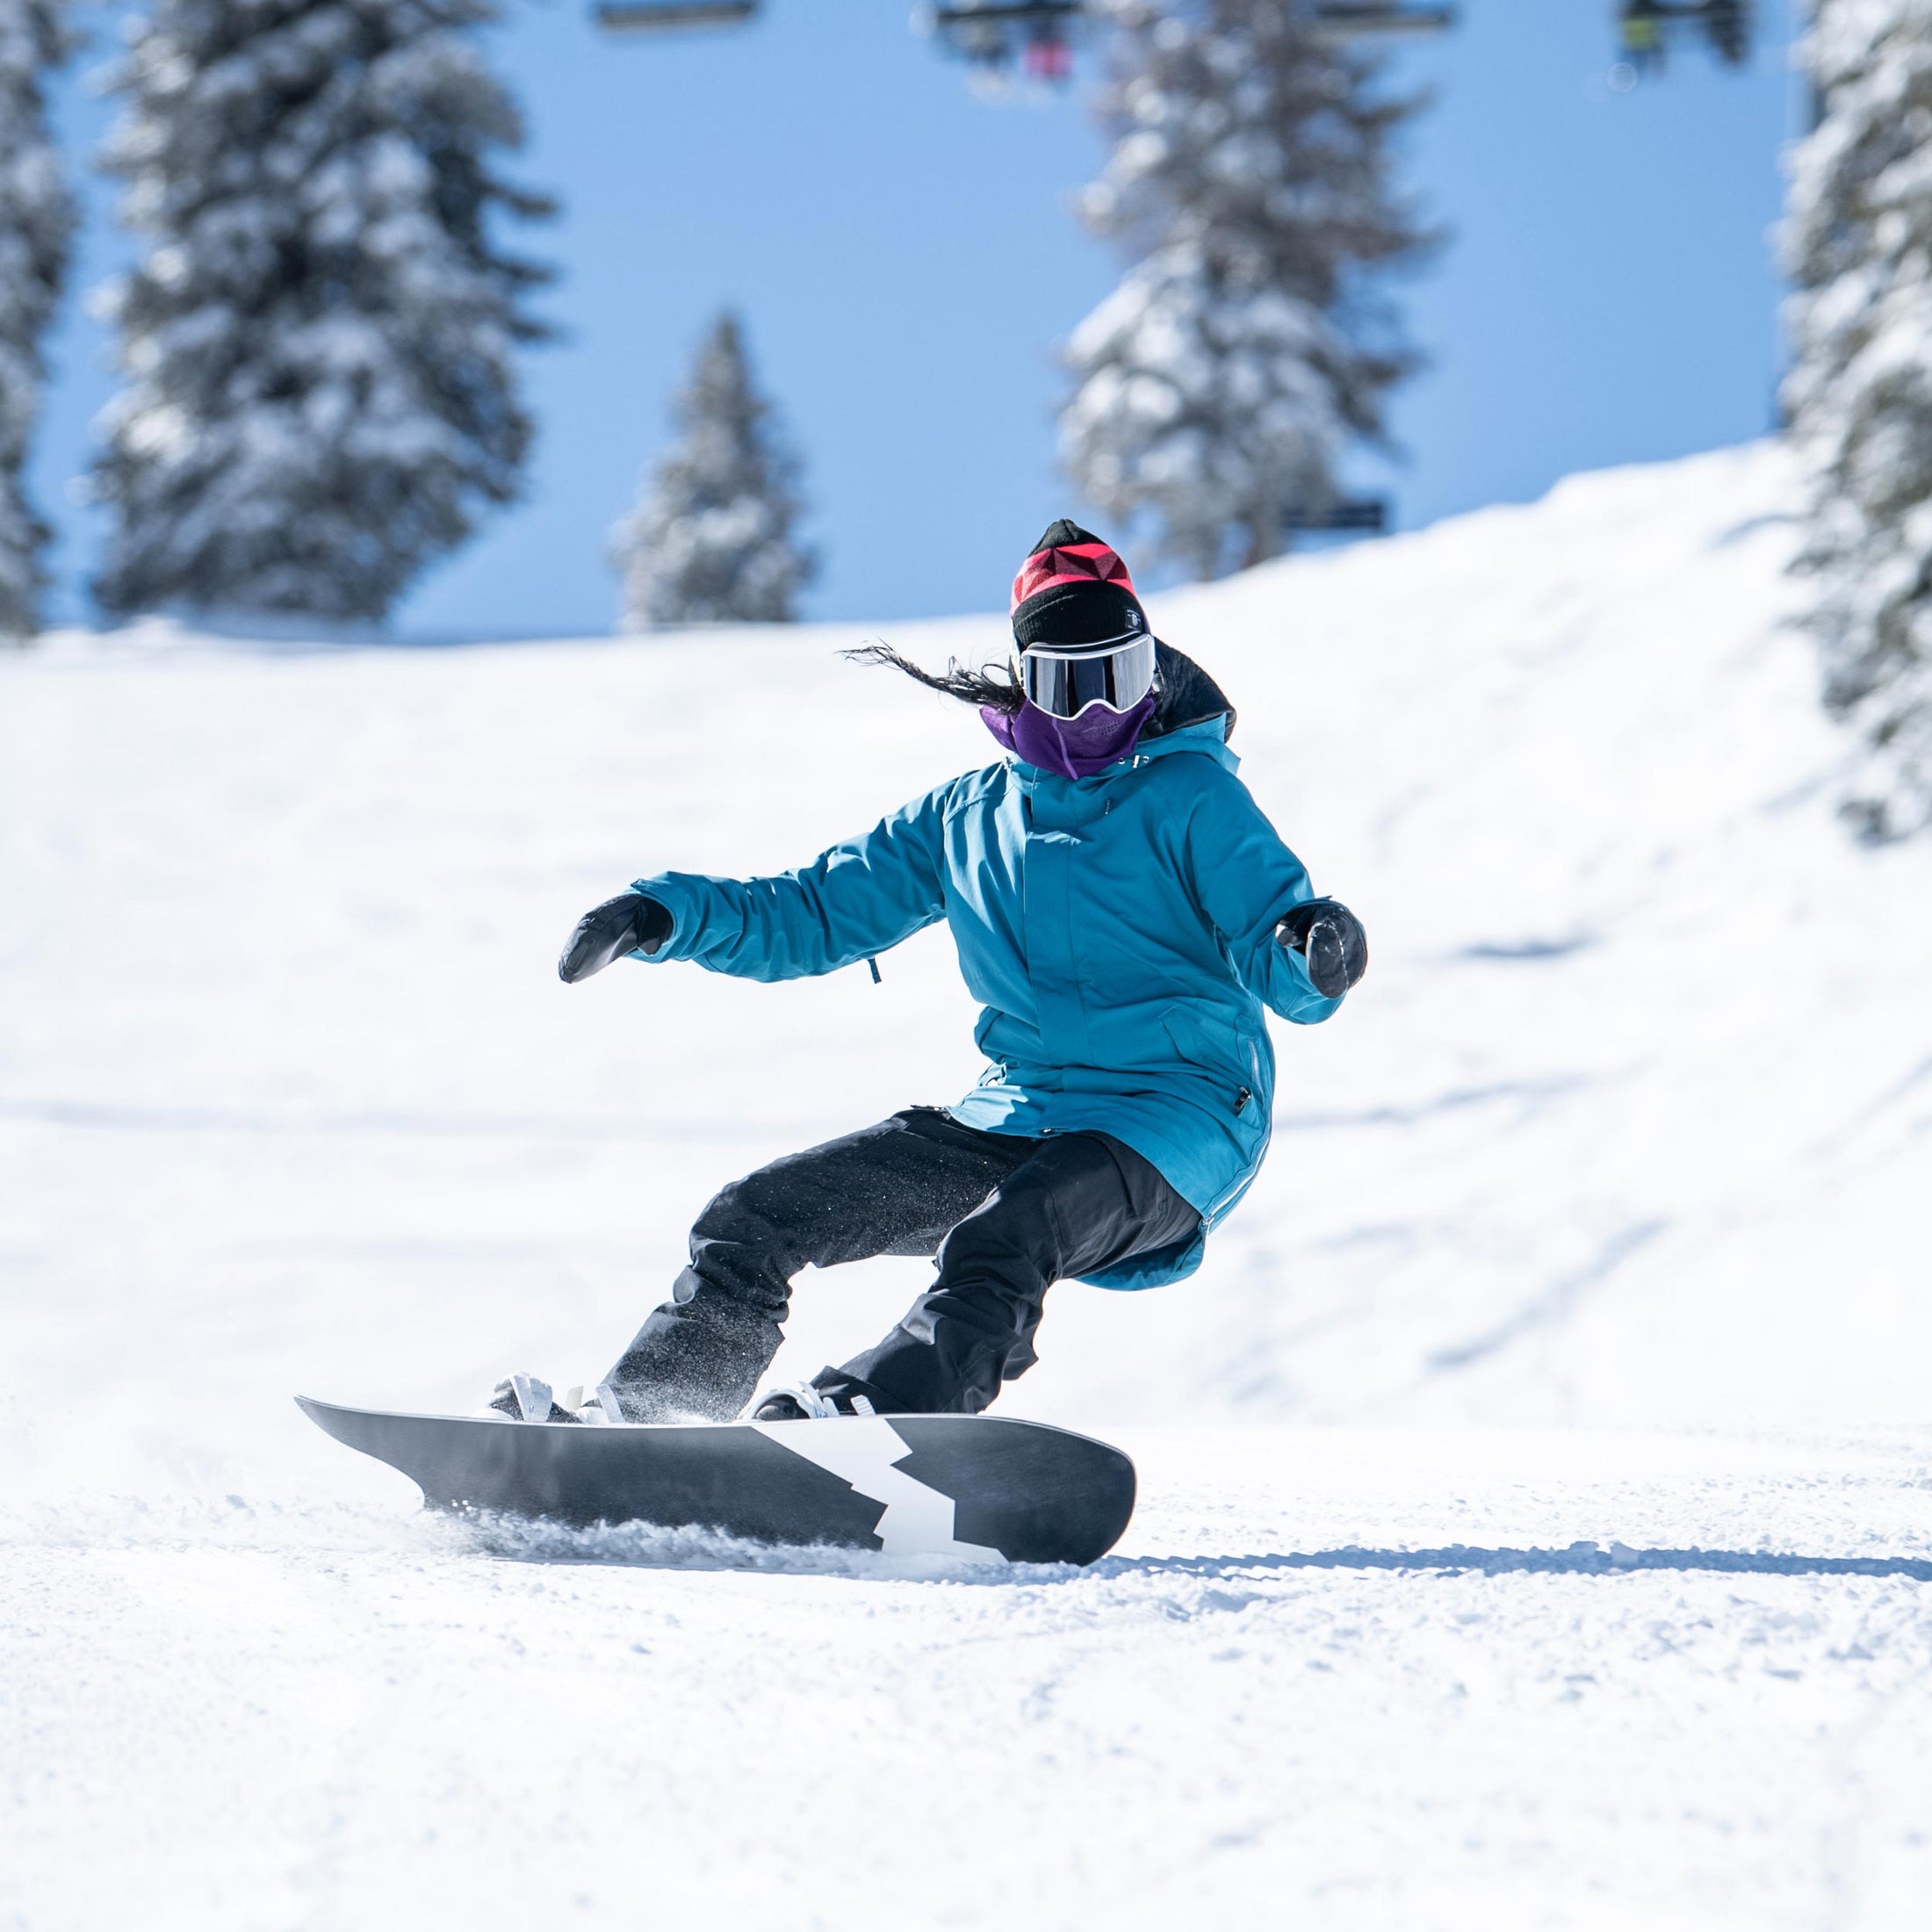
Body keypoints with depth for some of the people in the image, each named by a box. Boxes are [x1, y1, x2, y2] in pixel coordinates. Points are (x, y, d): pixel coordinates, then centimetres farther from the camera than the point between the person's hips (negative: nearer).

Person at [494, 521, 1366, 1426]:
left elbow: (1282, 974, -10)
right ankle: (639, 1416, -3)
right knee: (754, 1216, -5)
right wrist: (669, 913, 4)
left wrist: (1314, 956, -35)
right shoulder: (966, 818, 16)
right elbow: (810, 915, 20)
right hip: (1016, 1117, 6)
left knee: (998, 1244, -37)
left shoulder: (1192, 797, 0)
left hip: (1177, 1121, -6)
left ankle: (862, 1416, -54)